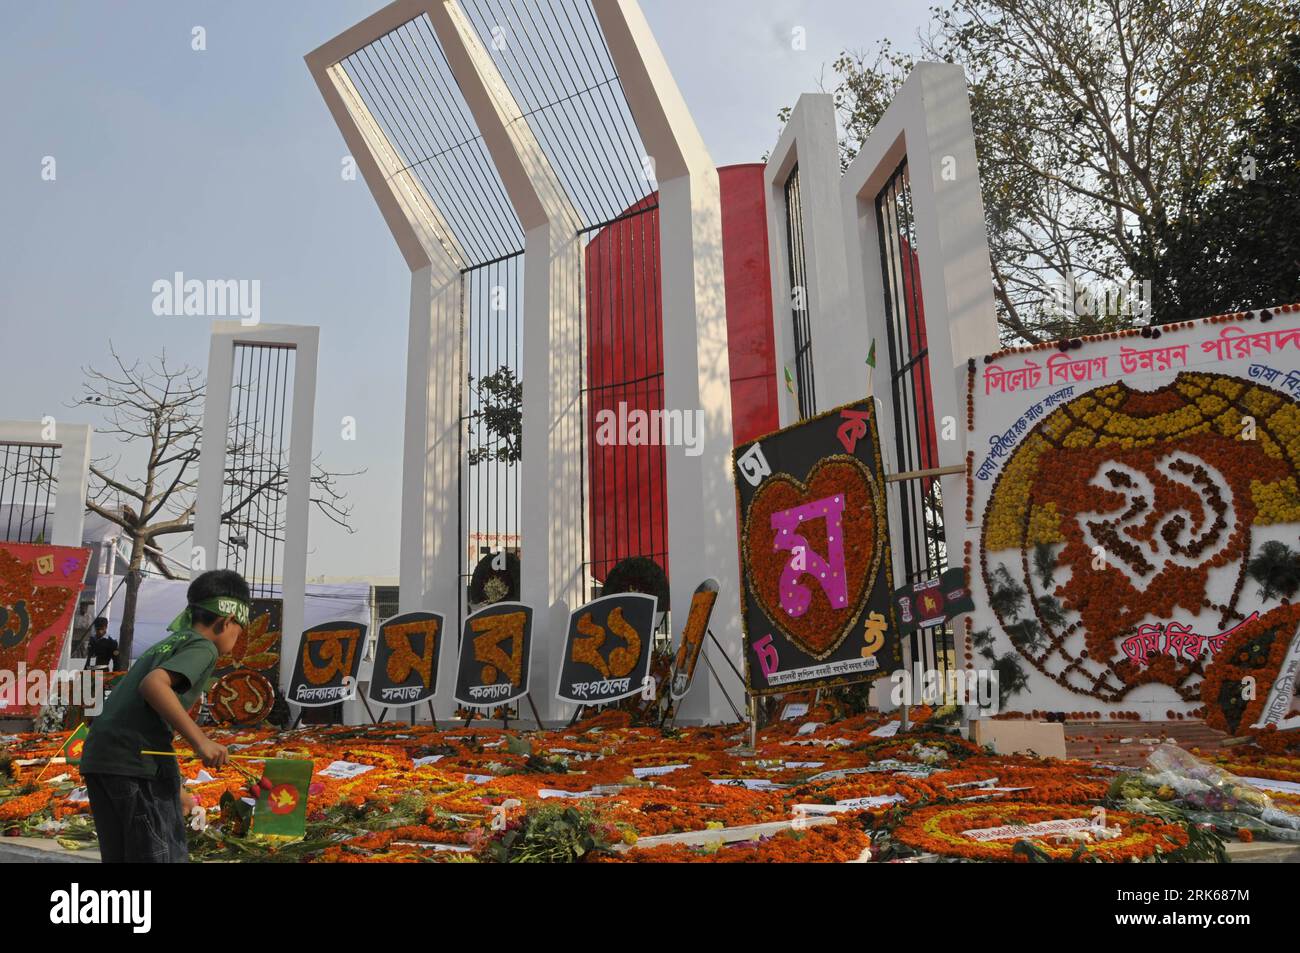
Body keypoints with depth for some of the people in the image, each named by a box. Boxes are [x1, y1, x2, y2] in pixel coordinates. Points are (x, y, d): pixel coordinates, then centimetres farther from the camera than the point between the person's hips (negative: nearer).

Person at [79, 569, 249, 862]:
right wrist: (201, 741, -21)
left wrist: (175, 795, 36)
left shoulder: (166, 644, 26)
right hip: (138, 760, -9)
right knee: (164, 855, -3)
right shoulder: (203, 647, -2)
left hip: (96, 755, 9)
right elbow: (153, 684, -22)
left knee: (118, 856, 16)